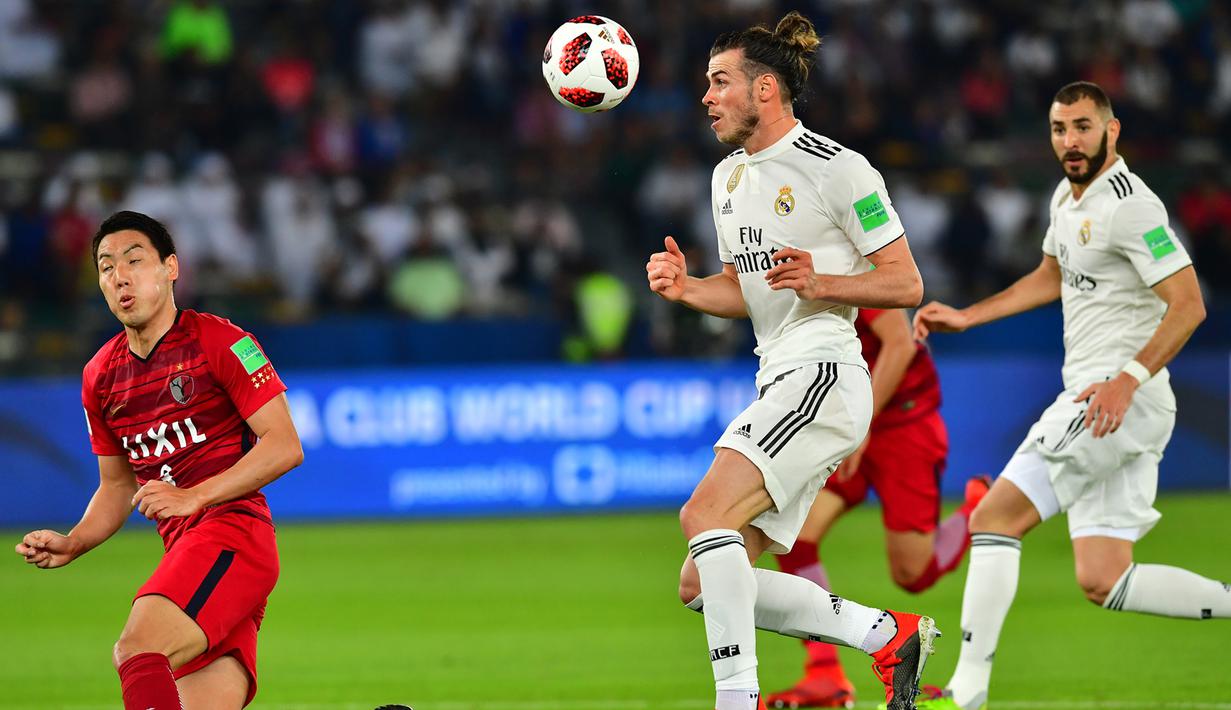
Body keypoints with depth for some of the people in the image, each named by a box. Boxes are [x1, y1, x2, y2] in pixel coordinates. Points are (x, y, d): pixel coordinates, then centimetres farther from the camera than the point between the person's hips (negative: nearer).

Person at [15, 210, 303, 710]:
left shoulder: (218, 341, -4)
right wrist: (71, 546, 10)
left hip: (234, 528, -8)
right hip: (183, 550, 8)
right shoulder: (101, 376, 18)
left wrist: (194, 496, -18)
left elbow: (284, 445, -9)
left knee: (136, 652, -28)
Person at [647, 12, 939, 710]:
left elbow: (906, 285, -7)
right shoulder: (730, 175, 17)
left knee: (707, 512, -27)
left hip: (824, 374, -9)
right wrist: (685, 287, 4)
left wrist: (820, 283, -22)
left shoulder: (839, 169, -8)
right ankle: (891, 635, 12)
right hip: (779, 384, 9)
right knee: (702, 586, 4)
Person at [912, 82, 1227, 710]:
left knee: (996, 518, -10)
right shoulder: (1067, 198, 15)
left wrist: (1128, 379, -29)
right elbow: (1052, 278, 33)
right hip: (1097, 403, 9)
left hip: (1123, 400, -9)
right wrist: (966, 317, 28)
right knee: (1102, 584, 4)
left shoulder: (1130, 205, -14)